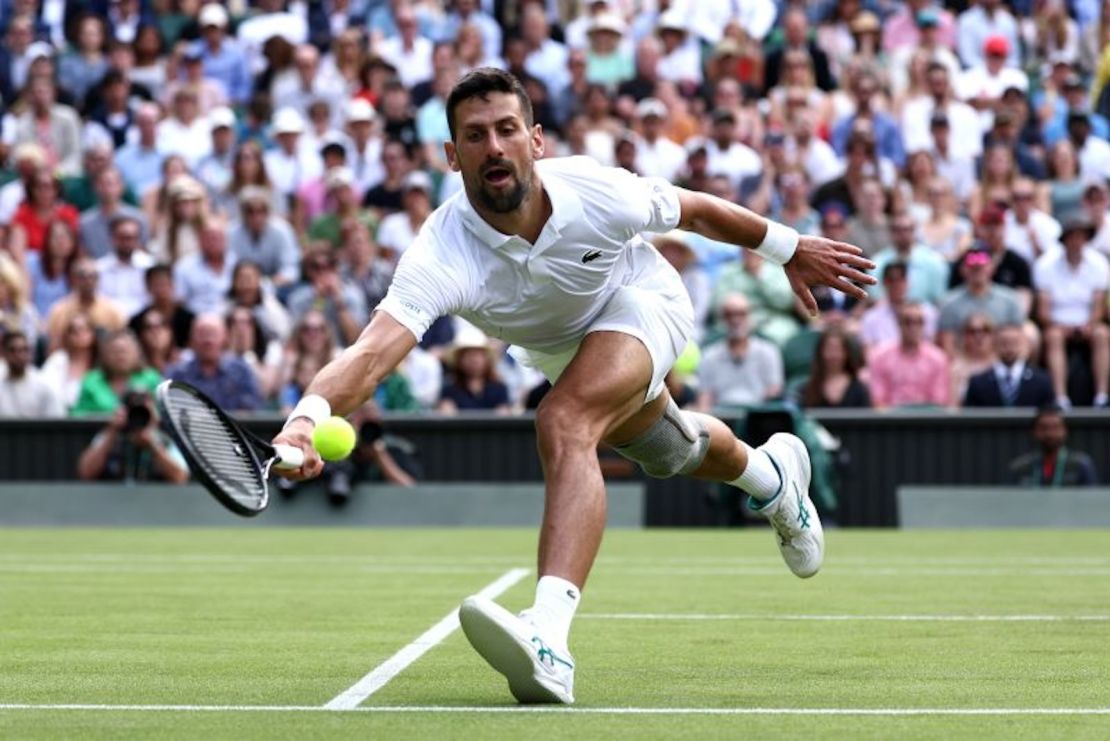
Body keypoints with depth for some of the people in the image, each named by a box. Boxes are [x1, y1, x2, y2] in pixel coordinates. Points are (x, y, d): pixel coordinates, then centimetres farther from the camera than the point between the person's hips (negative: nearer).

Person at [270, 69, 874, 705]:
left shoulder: (598, 194, -36)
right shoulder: (441, 256, -39)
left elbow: (697, 211, -13)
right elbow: (372, 351, -55)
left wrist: (791, 248, 1)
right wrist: (307, 420, -75)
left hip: (641, 302, -4)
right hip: (558, 351, 4)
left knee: (564, 424, -34)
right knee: (674, 450, 29)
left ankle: (549, 640, -48)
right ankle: (772, 475, 68)